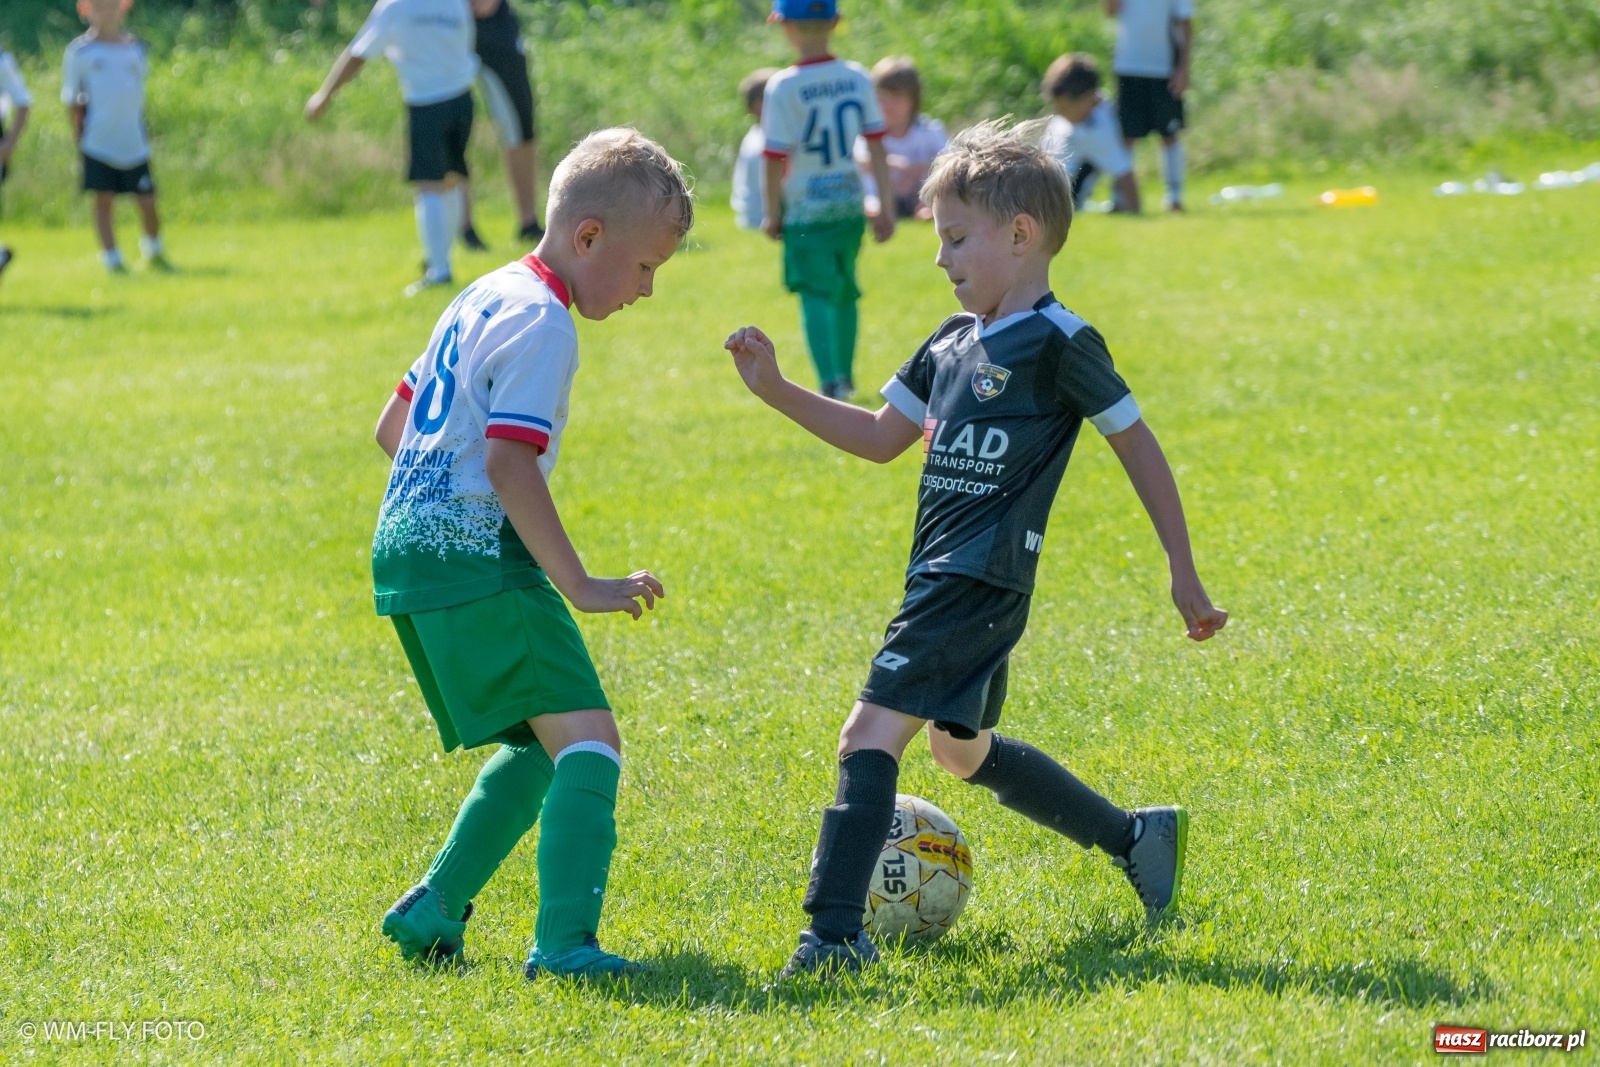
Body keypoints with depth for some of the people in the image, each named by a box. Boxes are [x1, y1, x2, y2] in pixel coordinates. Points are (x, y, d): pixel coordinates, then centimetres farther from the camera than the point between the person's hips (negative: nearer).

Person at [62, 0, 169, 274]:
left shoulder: (135, 48, 9)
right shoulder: (79, 51, 1)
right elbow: (73, 99, 5)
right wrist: (78, 137, 1)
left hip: (134, 144, 2)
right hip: (98, 144, -2)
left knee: (147, 202, 3)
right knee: (104, 200, -3)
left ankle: (153, 251, 27)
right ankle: (112, 260, 5)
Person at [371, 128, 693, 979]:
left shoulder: (485, 298, 19)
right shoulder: (541, 323, -11)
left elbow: (392, 427, 25)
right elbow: (510, 465, -20)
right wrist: (581, 587, -19)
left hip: (407, 548, 10)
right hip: (475, 559, -10)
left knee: (540, 745, 20)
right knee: (587, 738, -16)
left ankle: (431, 910, 21)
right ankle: (563, 941, -29)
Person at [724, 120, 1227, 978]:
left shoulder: (1058, 343, -9)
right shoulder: (952, 346, 15)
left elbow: (1136, 444, -4)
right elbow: (882, 437, 23)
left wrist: (1183, 572, -2)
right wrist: (778, 393, 13)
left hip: (981, 583, -10)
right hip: (942, 579, 10)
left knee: (871, 732, -18)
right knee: (962, 748, 23)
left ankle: (834, 934, -22)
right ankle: (1138, 839, 36)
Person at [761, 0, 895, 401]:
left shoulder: (783, 86, -13)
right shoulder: (857, 78, -1)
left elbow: (775, 160, -13)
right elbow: (876, 147, 2)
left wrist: (773, 215, -1)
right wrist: (886, 207, 8)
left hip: (806, 210, -4)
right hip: (850, 205, 5)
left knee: (816, 294, -6)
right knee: (845, 291, 20)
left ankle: (831, 381, -23)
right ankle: (844, 377, 31)